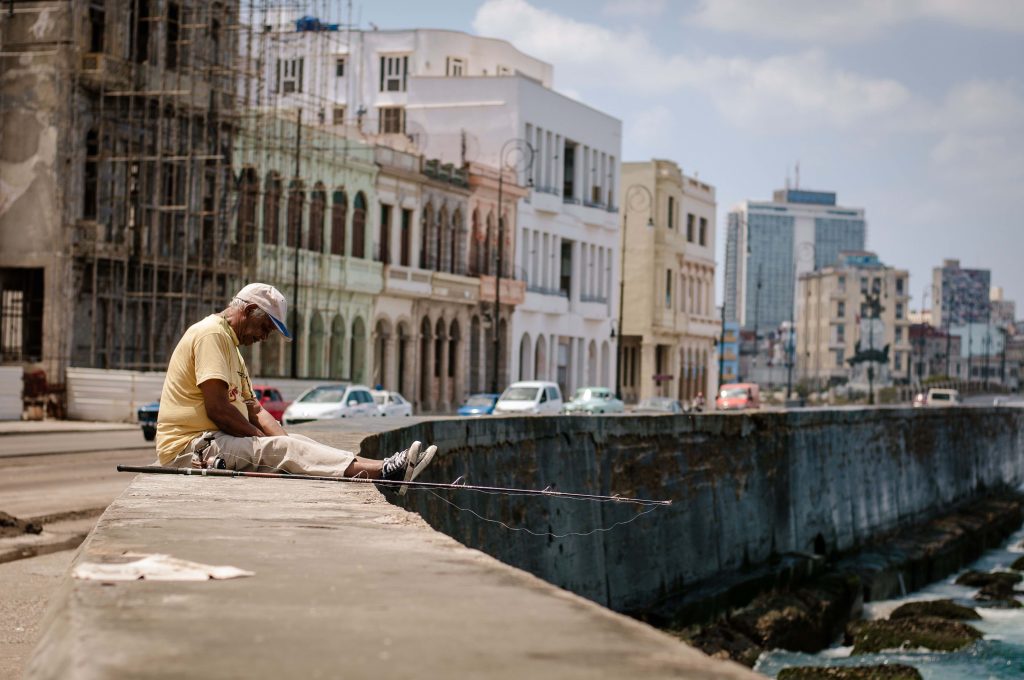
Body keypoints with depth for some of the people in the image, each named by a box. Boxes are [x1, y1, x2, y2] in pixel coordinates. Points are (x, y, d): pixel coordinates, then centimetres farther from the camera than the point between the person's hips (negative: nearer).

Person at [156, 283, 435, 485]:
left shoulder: (231, 346, 25)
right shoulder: (212, 334, -10)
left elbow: (254, 409, 20)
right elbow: (216, 407, -20)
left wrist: (285, 441, 1)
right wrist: (262, 439, -9)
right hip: (189, 446, -10)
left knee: (290, 443, -5)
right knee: (281, 448, -23)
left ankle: (381, 469, -21)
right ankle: (383, 471, -34)